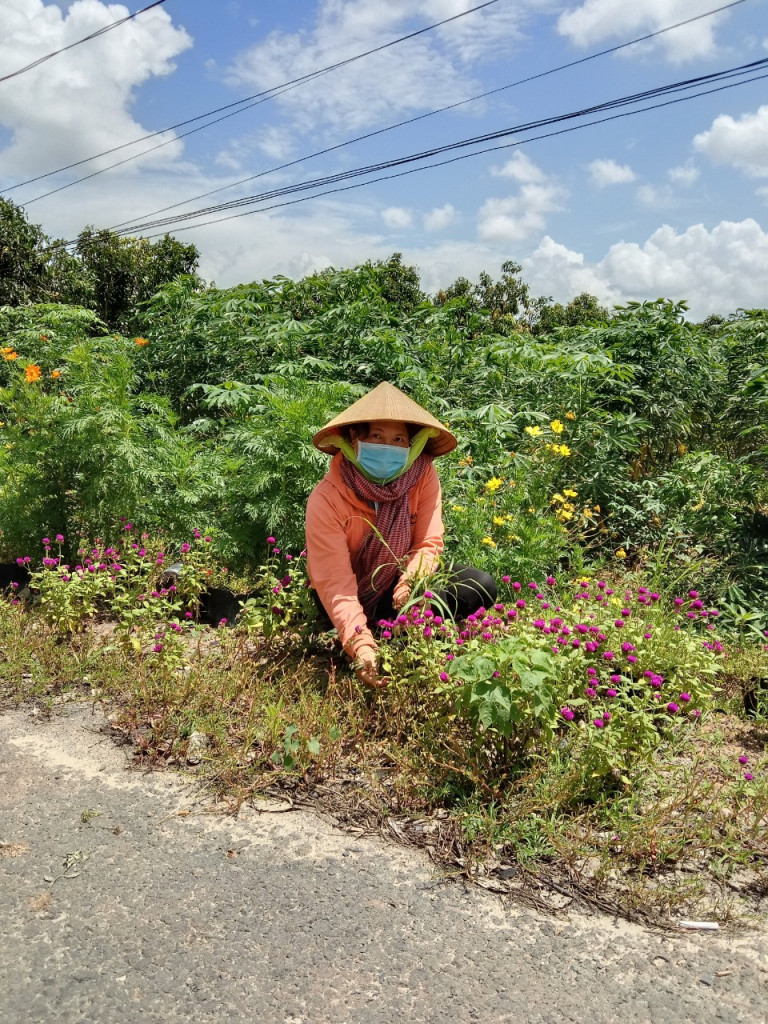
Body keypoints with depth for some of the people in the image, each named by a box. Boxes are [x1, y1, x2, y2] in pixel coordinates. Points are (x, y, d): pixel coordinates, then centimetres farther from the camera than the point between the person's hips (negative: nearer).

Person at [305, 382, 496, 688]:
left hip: (397, 588, 4)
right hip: (354, 598, -3)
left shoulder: (422, 474, -16)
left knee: (481, 586, -18)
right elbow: (335, 583, -28)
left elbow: (429, 544, -14)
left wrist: (411, 580, -36)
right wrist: (360, 644, -42)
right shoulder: (326, 499, -25)